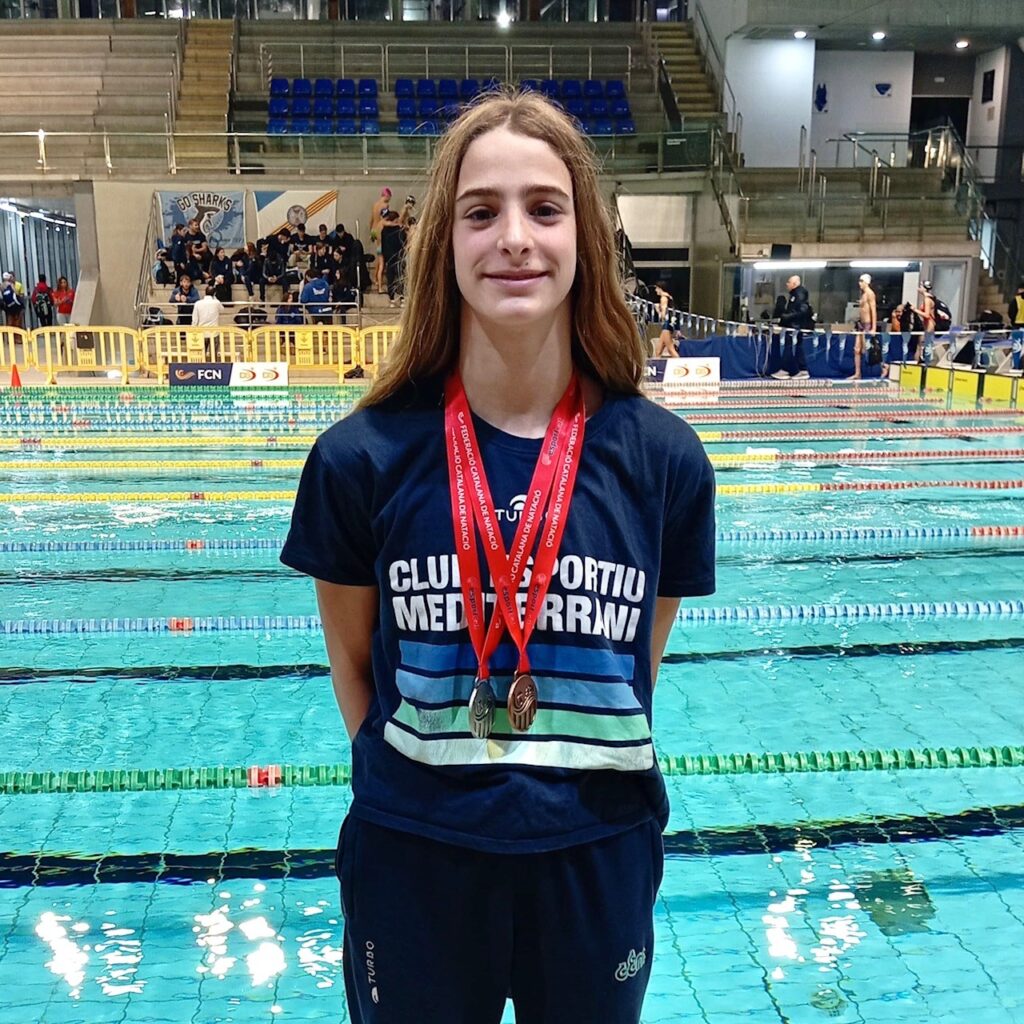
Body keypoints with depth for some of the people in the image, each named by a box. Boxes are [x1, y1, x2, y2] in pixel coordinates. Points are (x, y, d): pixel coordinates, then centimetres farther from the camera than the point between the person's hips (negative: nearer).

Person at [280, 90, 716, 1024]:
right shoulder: (362, 460, -13)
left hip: (597, 866, 1)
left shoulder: (664, 461, -11)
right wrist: (414, 782, 4)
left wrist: (569, 777, 5)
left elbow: (635, 670, 2)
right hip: (412, 865, -1)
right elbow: (353, 660, 1)